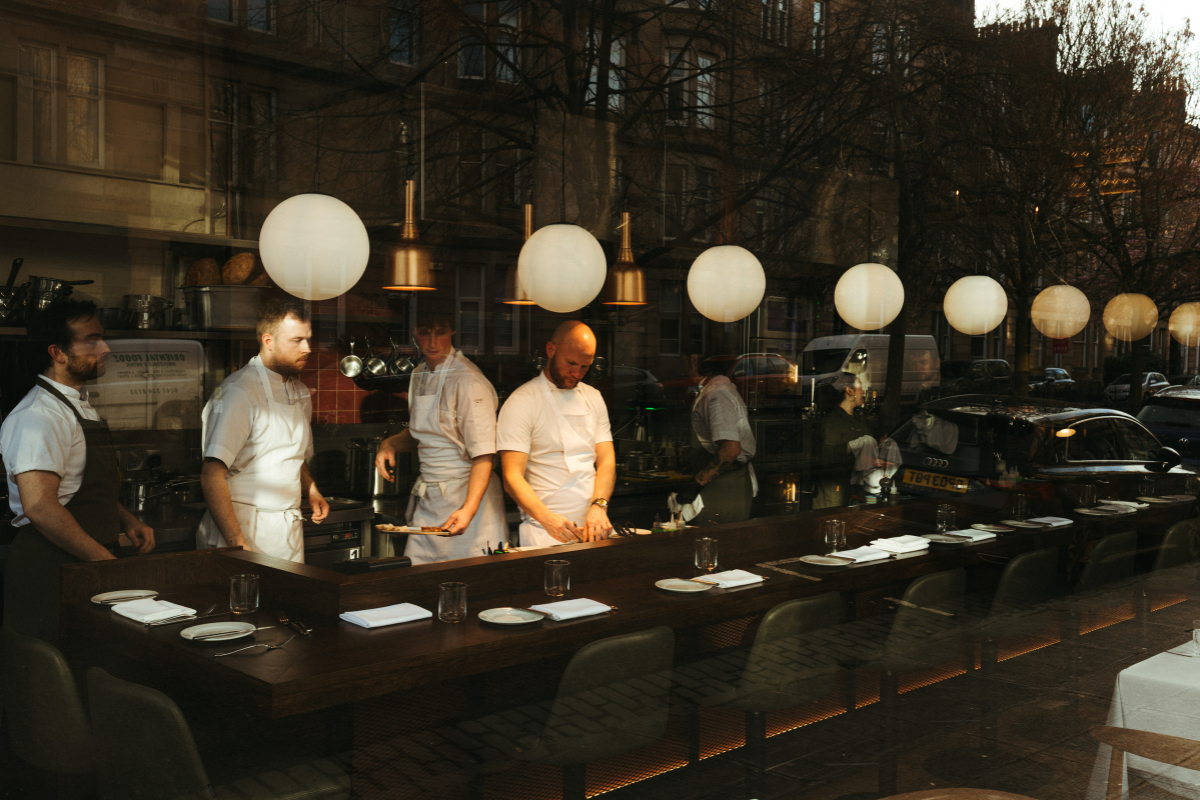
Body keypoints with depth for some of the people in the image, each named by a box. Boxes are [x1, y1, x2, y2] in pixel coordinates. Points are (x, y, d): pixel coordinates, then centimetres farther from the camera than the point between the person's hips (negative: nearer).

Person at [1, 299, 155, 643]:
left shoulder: (82, 407, 17)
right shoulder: (38, 416, -16)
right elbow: (39, 505, -25)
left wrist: (127, 521, 10)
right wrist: (107, 561, -20)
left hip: (87, 565, 9)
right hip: (51, 572, -9)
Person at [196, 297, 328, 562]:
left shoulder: (300, 393, 13)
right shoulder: (238, 392, -14)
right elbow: (212, 476, -20)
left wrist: (311, 490, 6)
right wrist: (237, 544, -24)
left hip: (290, 530, 7)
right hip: (244, 528, -7)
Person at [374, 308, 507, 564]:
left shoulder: (469, 381, -16)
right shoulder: (419, 376, 10)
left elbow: (484, 455, -21)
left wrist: (469, 509, -32)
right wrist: (390, 443, 5)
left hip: (466, 497, -7)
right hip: (426, 500, 7)